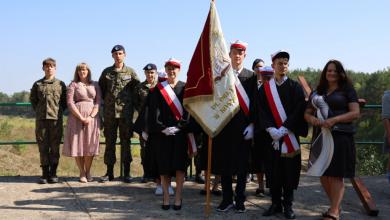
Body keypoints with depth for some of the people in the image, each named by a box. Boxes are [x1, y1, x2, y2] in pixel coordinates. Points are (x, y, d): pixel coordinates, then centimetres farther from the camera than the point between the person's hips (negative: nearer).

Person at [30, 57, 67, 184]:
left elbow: (65, 101, 10)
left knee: (55, 147, 1)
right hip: (41, 119, 1)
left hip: (56, 119, -1)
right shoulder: (37, 84, 10)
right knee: (43, 147, 3)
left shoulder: (60, 84, 7)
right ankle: (45, 173, 9)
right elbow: (32, 99, 18)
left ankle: (53, 173, 8)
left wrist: (59, 111, 1)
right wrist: (38, 111, 9)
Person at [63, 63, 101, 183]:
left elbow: (98, 102, 5)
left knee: (90, 145, 1)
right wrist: (81, 118, -13)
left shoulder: (95, 85, 12)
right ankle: (82, 173, 10)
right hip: (77, 117, -1)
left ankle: (88, 172, 14)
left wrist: (91, 117, -10)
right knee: (77, 145, -1)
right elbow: (70, 103, -4)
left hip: (92, 118, 1)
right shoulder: (73, 85, 6)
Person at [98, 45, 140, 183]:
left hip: (126, 112, -2)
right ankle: (109, 172, 12)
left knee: (126, 141, 1)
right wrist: (106, 101, 9)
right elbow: (100, 89, 14)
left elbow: (137, 90, 5)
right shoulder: (106, 72, 9)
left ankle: (126, 173, 7)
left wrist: (135, 105, 1)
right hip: (109, 113, 2)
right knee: (109, 141, 5)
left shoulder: (131, 72, 5)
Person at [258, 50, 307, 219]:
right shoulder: (264, 88, 7)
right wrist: (271, 129, -15)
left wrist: (283, 129, -15)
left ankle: (288, 205, 11)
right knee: (272, 171, 3)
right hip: (271, 137, 1)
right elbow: (262, 112, 0)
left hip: (290, 137, -1)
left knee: (289, 171, 2)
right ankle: (276, 203, 15)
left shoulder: (295, 87, 4)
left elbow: (298, 111, -5)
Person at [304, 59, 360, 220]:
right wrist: (311, 118, -10)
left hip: (341, 136, -5)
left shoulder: (347, 89, 2)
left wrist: (334, 120, -19)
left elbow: (355, 113, -7)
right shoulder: (318, 91, 14)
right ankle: (335, 206, 24)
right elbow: (307, 112, 14)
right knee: (323, 175, 7)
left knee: (336, 175, -4)